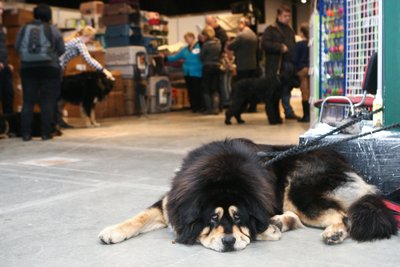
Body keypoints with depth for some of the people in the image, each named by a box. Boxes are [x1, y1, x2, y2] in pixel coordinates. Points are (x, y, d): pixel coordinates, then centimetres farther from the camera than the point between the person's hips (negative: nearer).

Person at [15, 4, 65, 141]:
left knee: (28, 101, 6)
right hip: (49, 68, -2)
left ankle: (26, 133, 3)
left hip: (27, 68, 3)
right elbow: (62, 50, 0)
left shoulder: (24, 29, 6)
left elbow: (17, 47, 8)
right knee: (47, 101, 1)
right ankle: (46, 132, -1)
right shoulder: (53, 30, -1)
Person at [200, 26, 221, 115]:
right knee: (214, 89, 13)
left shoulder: (206, 44, -15)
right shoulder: (218, 43, 2)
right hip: (217, 66, 5)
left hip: (208, 67, -5)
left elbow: (201, 57, -8)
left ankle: (209, 108, 0)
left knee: (206, 90, 6)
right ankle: (215, 107, 6)